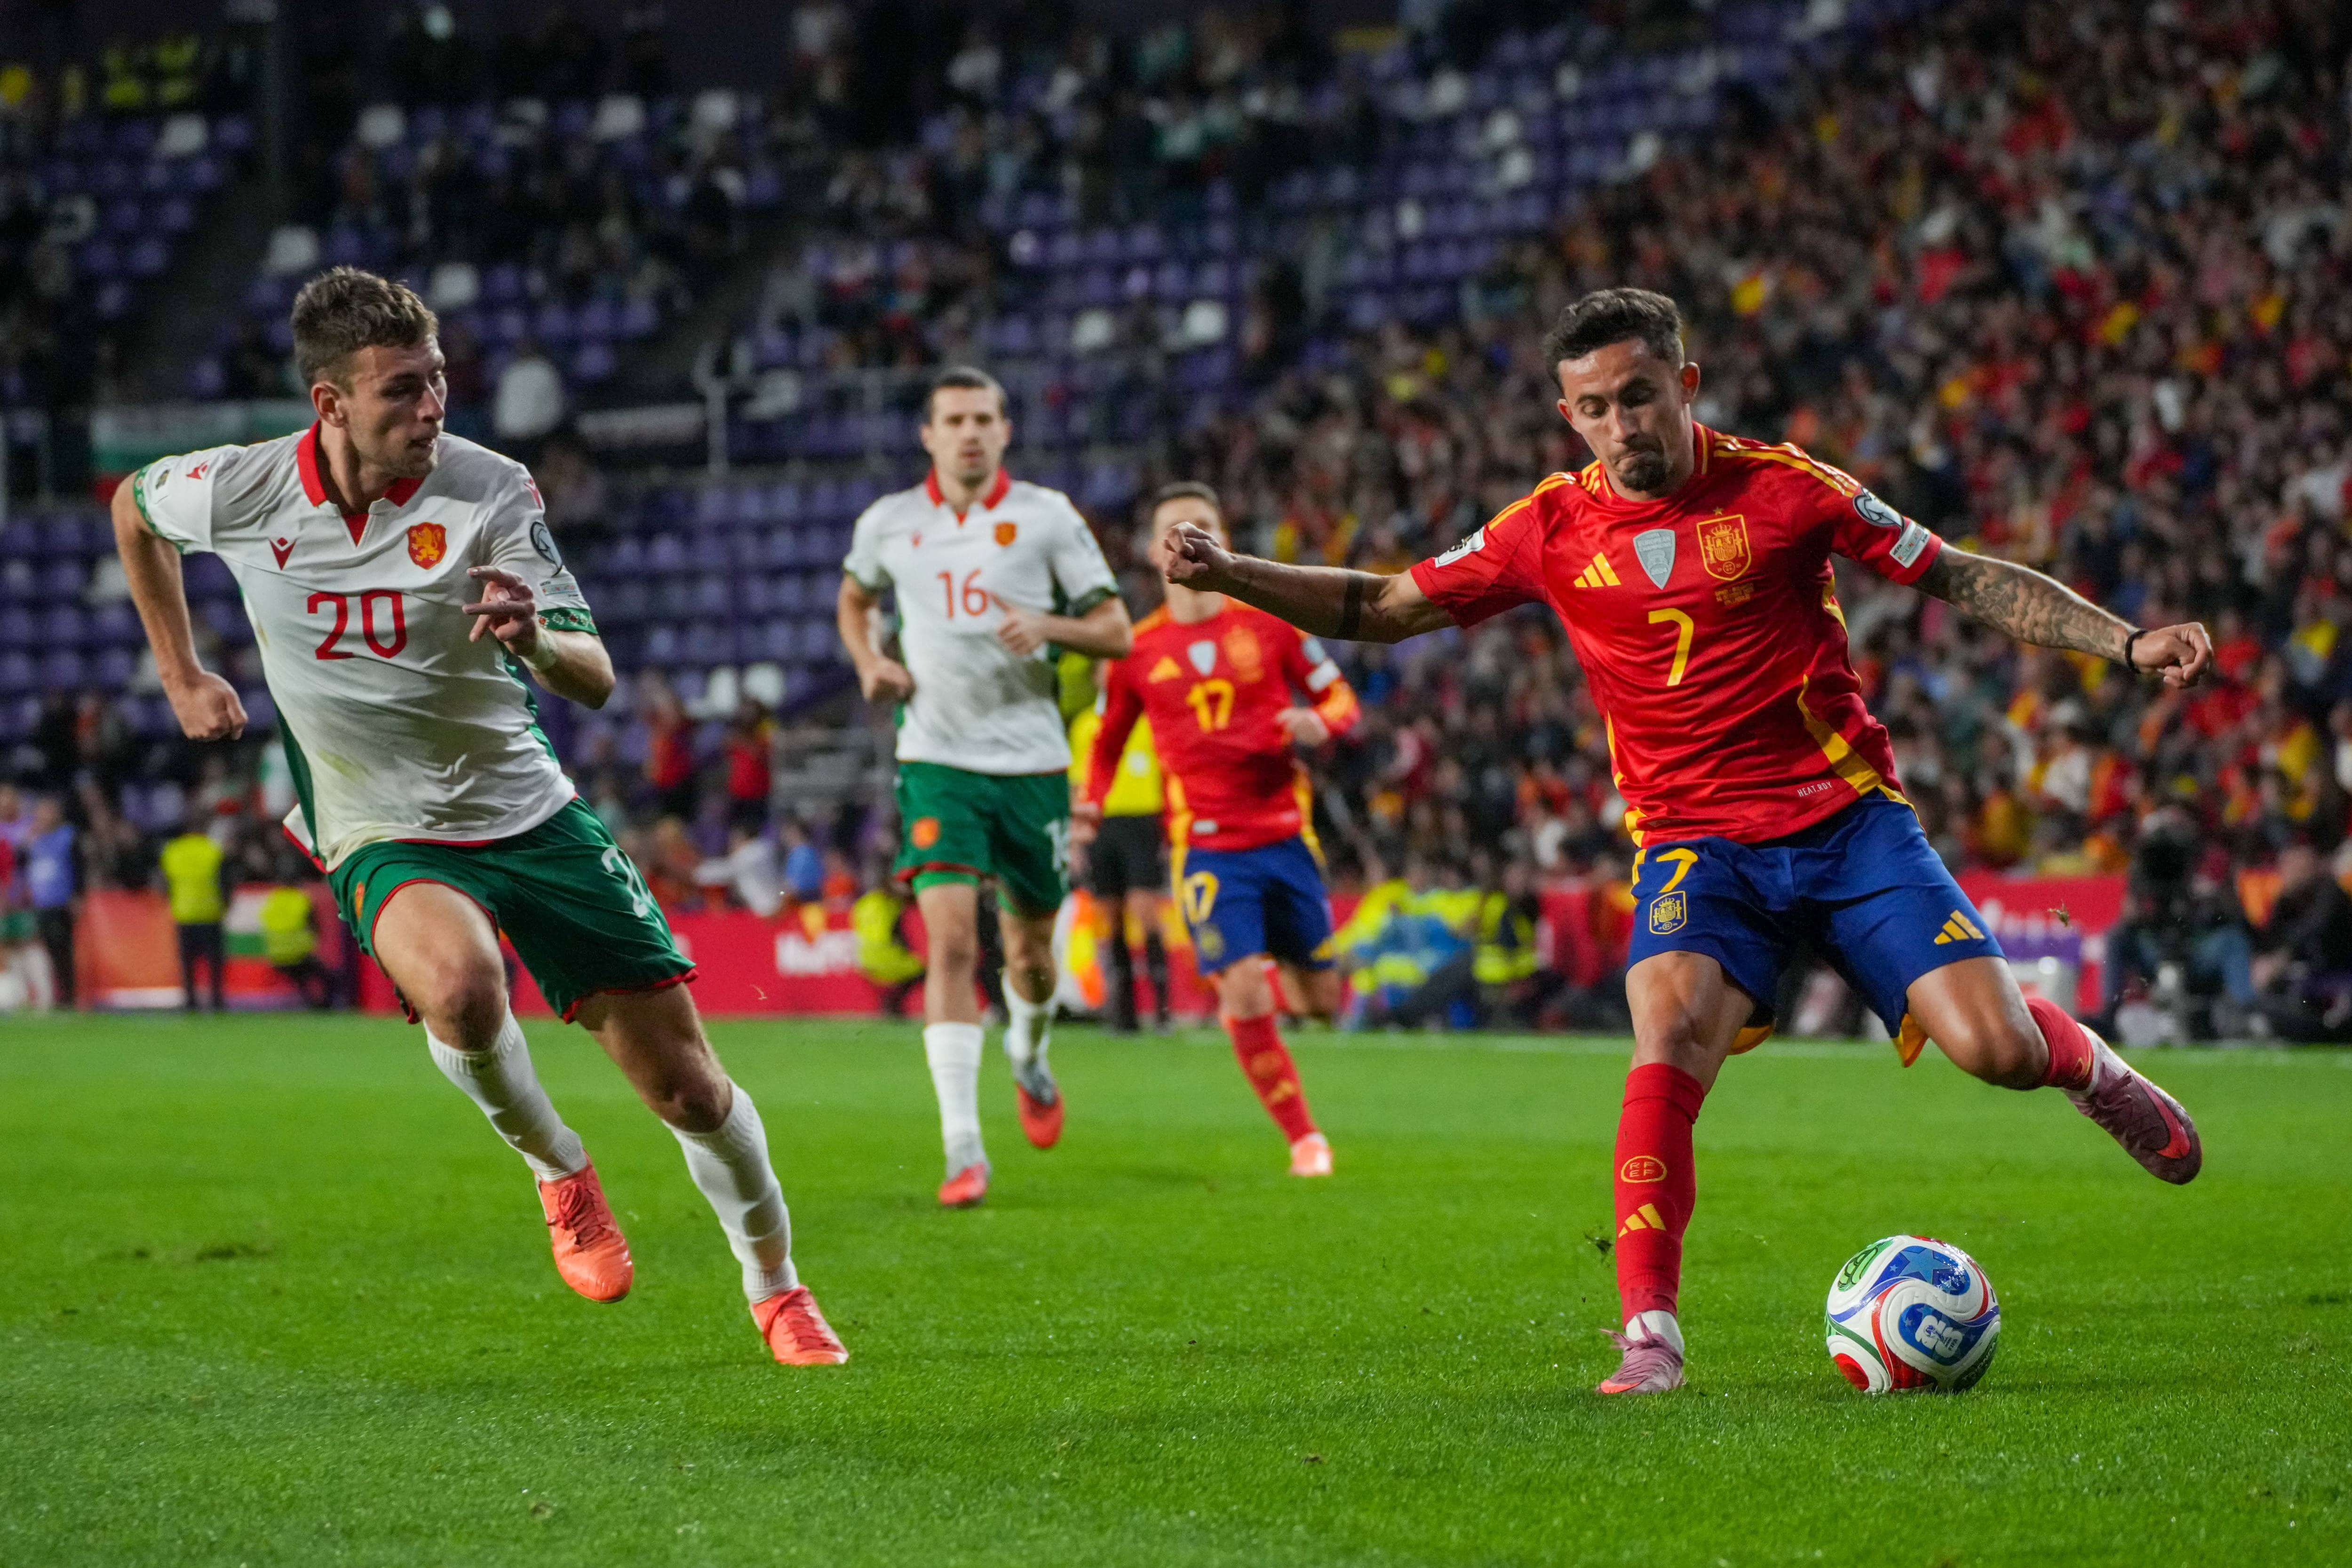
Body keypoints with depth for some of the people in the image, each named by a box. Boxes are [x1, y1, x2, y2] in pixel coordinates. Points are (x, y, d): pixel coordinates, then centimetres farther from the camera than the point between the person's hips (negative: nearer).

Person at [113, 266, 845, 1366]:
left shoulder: (489, 491, -14)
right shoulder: (241, 492, -11)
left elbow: (594, 679, -16)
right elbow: (133, 507, 13)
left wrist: (534, 639, -39)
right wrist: (181, 677, 16)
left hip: (527, 812, 1)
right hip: (382, 836, -1)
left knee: (686, 1085, 0)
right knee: (458, 985, -36)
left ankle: (776, 1289, 26)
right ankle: (556, 1170, -6)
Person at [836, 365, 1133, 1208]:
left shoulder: (1046, 516, 0)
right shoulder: (888, 523, 4)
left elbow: (1117, 632, 1)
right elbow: (854, 598, 26)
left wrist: (1048, 624, -19)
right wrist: (870, 661, 5)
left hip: (1031, 759, 1)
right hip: (937, 759, -1)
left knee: (1030, 949, 10)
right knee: (950, 939, -16)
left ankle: (1029, 1061, 46)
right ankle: (963, 1149, -18)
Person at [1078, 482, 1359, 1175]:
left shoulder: (1269, 623, 3)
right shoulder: (1138, 649, 3)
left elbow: (1341, 700, 8)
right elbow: (1108, 741, 14)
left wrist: (1319, 722, -15)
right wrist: (1090, 806, -4)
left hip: (1285, 835, 2)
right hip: (1206, 848, -2)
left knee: (1324, 998, 7)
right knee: (1244, 995, -16)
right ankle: (1304, 1138, -3)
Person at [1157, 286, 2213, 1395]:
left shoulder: (1783, 490, -3)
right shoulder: (1551, 531, 2)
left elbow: (1968, 581, 2)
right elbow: (1380, 607, 9)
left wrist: (2128, 644, -5)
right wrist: (1225, 574, -4)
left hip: (1847, 816, -1)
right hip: (1696, 843, 1)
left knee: (1994, 1048, -13)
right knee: (1671, 1041, -28)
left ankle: (2084, 1060, 25)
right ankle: (1649, 1336, -26)